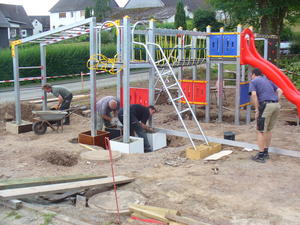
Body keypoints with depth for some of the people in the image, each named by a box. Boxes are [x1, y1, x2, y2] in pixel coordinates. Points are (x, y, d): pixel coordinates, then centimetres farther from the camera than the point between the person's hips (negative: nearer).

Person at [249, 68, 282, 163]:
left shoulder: (253, 81, 6)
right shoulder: (267, 80, 26)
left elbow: (254, 94, -10)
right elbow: (280, 91, 20)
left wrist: (257, 109, -7)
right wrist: (275, 101, 13)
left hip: (266, 105, -7)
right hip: (276, 105, 7)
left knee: (261, 131, 2)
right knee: (268, 130, 19)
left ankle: (261, 155, 3)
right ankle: (266, 152, 27)